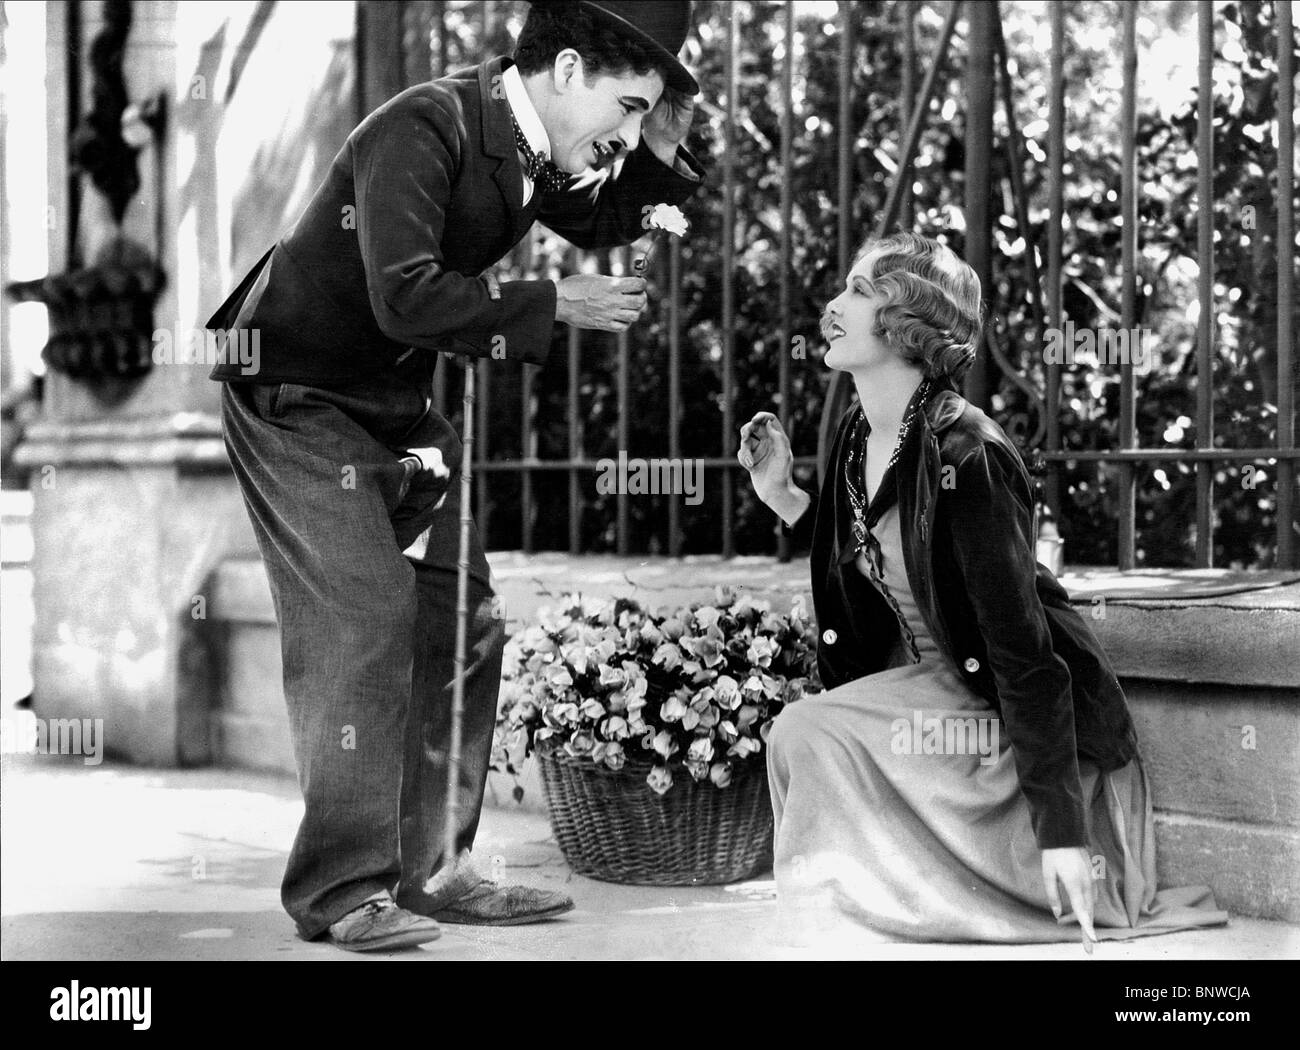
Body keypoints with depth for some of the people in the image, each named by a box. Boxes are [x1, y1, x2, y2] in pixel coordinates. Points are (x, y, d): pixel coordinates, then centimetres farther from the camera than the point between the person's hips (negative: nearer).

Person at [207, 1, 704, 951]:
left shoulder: (538, 152, 0)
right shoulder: (423, 130, -26)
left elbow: (605, 224, 18)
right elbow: (405, 295, -35)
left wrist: (664, 151, -2)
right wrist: (555, 306, -26)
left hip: (397, 406, 9)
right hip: (296, 396, -9)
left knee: (460, 620, 6)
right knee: (366, 617, -16)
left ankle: (428, 869, 13)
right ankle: (341, 889, -9)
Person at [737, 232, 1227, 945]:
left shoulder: (965, 456, -24)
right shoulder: (858, 436, 2)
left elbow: (1022, 647, -26)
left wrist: (1062, 829, -28)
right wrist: (782, 497, 5)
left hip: (1019, 716, -8)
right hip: (932, 686, 8)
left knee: (809, 736, -22)